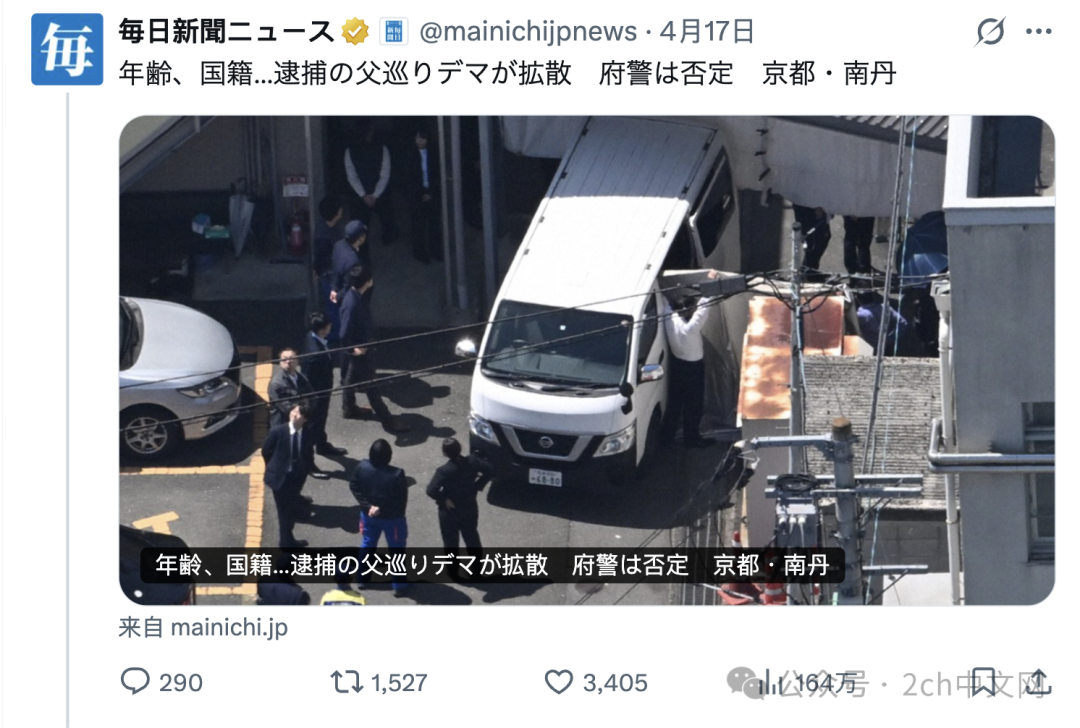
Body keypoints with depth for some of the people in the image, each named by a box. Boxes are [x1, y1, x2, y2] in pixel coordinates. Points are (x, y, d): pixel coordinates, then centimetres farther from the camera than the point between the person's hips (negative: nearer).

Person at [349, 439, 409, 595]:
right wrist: (383, 509, -10)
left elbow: (354, 486, -8)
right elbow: (401, 500, -23)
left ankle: (362, 576, 42)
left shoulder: (362, 467, -22)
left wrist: (367, 506, -8)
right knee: (396, 550, 16)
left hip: (369, 514, 4)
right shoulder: (396, 475, -32)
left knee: (367, 545, 27)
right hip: (392, 518, -4)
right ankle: (399, 585, 28)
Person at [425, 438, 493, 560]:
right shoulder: (472, 461, -13)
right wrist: (477, 486, 2)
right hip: (470, 508, 5)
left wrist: (443, 499, -17)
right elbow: (489, 471, 1)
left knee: (451, 543, 13)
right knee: (472, 538, 24)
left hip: (450, 512, -5)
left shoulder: (444, 471, -28)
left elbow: (431, 491, -33)